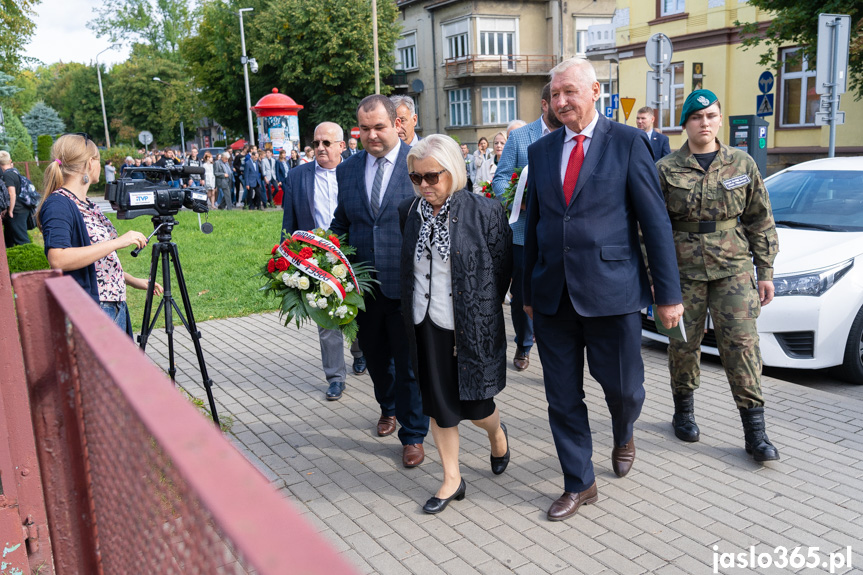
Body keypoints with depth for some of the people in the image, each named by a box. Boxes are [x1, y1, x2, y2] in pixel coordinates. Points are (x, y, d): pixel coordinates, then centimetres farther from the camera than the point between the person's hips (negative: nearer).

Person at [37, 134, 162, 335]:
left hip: (116, 307, 9)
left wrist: (134, 281, 18)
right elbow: (58, 260, -26)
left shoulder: (87, 204, 16)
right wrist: (118, 242, -24)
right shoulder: (57, 204, -11)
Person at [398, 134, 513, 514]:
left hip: (471, 326, -4)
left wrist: (481, 310, -1)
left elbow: (503, 266, -4)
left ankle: (496, 432, 44)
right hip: (426, 325, 4)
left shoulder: (484, 211, -11)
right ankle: (452, 480, 28)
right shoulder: (408, 212, 2)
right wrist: (414, 307, 10)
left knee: (475, 405, 7)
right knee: (438, 404, 11)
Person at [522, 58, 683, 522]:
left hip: (611, 291, -3)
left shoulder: (627, 142, -3)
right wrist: (530, 291, 12)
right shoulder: (541, 150, 9)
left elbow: (655, 222, -4)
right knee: (562, 397, 9)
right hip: (553, 296, 4)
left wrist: (668, 294, -6)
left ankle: (623, 436, 45)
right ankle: (579, 484, 27)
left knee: (623, 387, 9)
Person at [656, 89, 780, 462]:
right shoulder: (666, 170, 1)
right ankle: (684, 411, 28)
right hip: (683, 270, -1)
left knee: (742, 343, -3)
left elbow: (760, 221, 9)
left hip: (734, 268, 1)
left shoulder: (742, 164, 7)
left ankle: (755, 431, 4)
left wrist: (765, 271, 6)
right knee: (684, 343, 7)